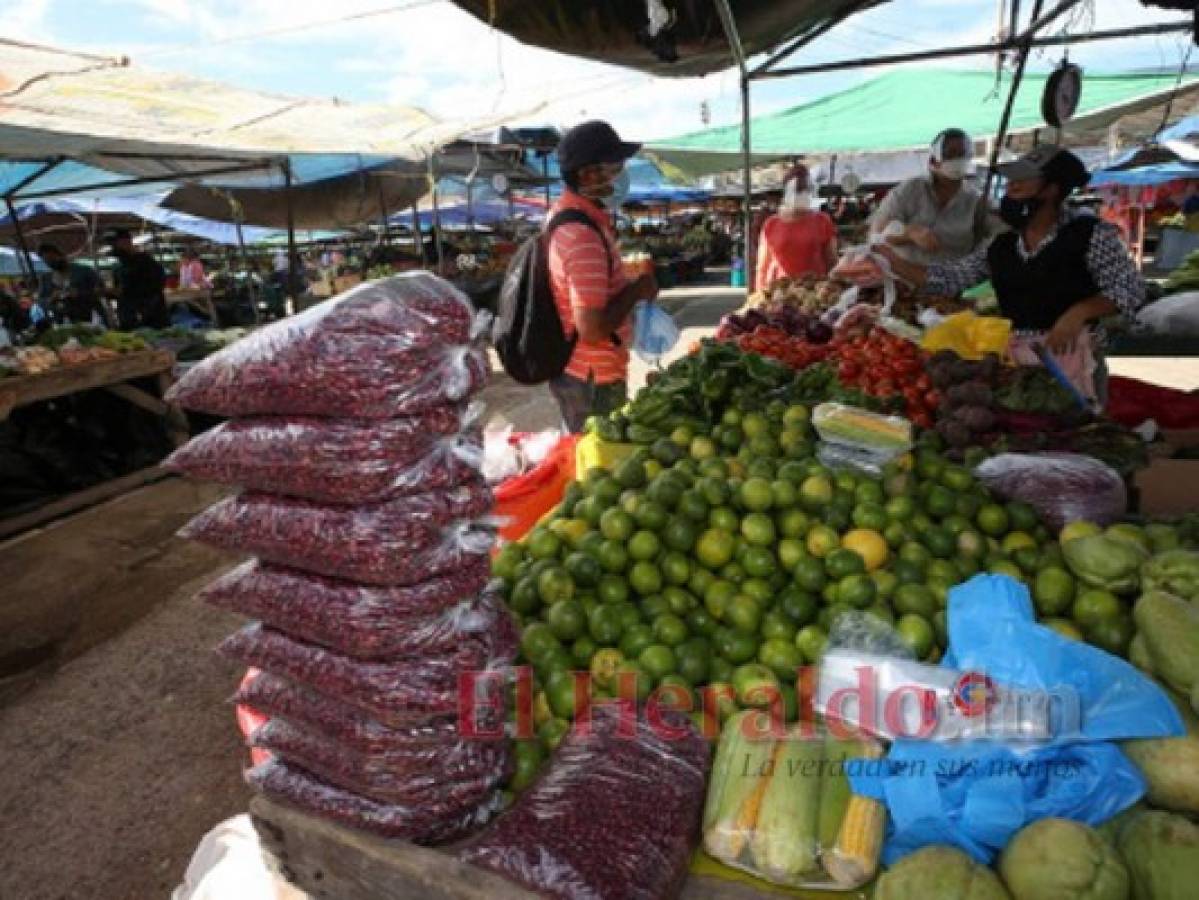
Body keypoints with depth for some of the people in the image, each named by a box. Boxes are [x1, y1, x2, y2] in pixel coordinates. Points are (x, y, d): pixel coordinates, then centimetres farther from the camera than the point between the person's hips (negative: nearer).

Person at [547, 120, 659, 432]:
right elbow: (592, 329, -30)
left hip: (575, 371, 10)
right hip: (593, 380, -9)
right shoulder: (583, 236, -25)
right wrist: (637, 290, -15)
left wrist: (625, 280, 9)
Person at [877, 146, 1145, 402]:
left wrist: (1079, 312, -22)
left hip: (1069, 356, -4)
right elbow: (950, 278, 9)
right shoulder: (1001, 246, 9)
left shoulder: (1090, 234, -4)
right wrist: (896, 264, 2)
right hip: (1012, 358, 4)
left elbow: (1131, 288, -6)